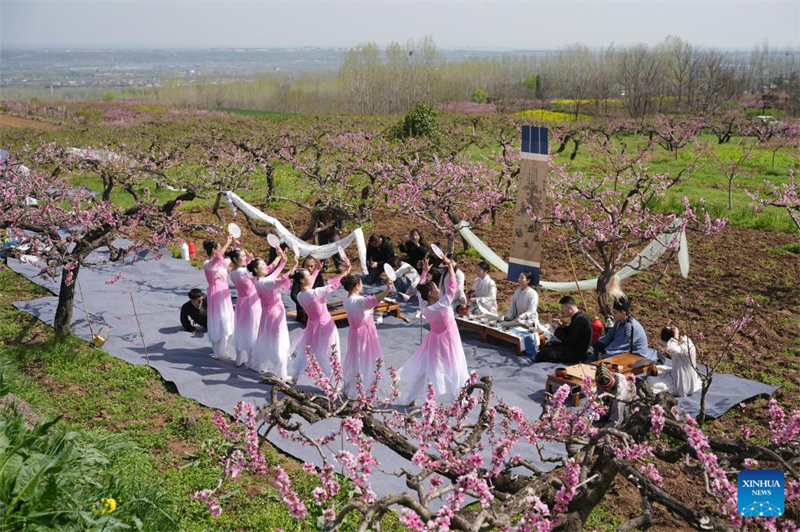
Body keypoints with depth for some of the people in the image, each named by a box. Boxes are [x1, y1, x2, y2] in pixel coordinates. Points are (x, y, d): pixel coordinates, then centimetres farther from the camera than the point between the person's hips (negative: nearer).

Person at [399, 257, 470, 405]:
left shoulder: (423, 307, -15)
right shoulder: (443, 305, -29)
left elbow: (419, 290, 1)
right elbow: (452, 287, -24)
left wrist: (424, 271, 5)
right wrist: (450, 267, -16)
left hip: (434, 339, 5)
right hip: (447, 340, -5)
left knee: (423, 369, 14)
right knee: (452, 371, 10)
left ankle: (412, 399, 21)